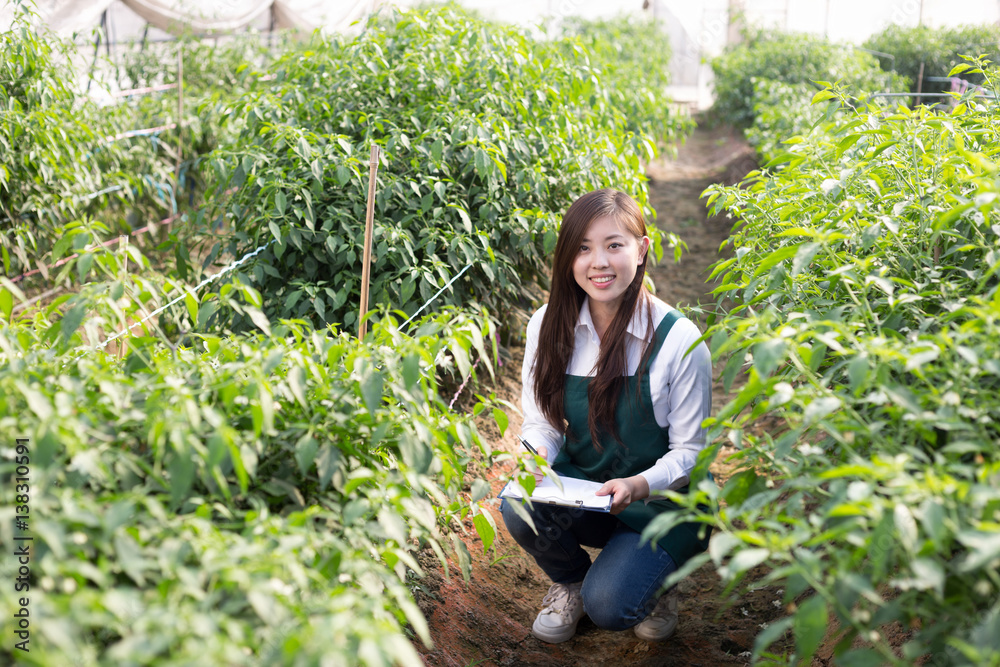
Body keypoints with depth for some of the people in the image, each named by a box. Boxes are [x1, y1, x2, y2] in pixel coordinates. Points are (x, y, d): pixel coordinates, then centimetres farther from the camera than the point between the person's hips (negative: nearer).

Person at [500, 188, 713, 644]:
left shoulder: (679, 340, -17)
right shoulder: (549, 325, -6)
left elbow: (688, 452, -11)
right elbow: (540, 421, 2)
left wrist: (639, 486, -31)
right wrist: (535, 460, -22)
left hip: (659, 502, -3)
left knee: (608, 606, -24)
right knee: (517, 507, -28)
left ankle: (652, 576, 14)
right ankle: (570, 580, 6)